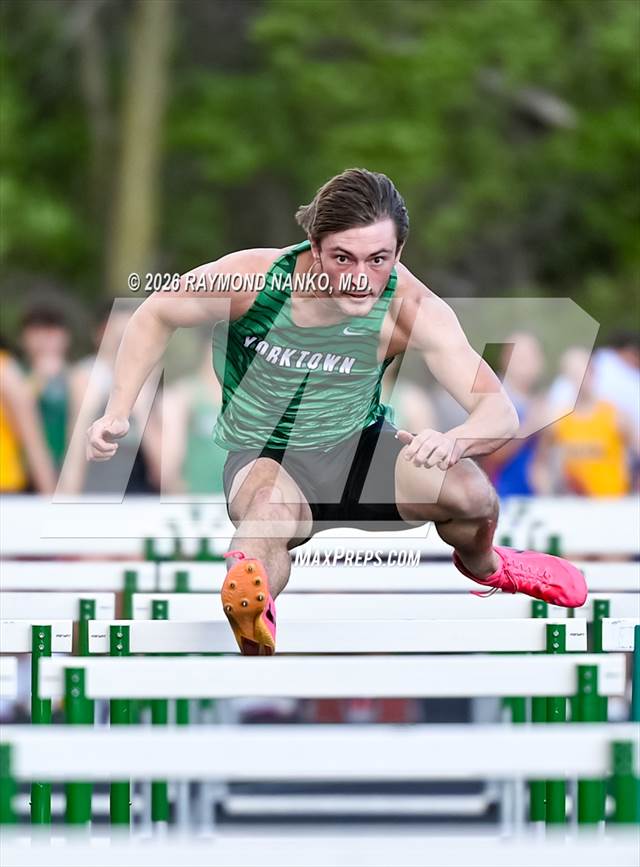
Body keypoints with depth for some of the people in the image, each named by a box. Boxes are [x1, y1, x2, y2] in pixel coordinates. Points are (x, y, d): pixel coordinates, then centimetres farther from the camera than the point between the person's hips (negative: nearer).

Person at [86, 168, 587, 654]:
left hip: (358, 448, 3)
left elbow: (499, 410, -28)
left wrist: (455, 440, -51)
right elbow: (157, 315, -4)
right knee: (273, 508, -40)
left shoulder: (409, 308, -23)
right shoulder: (253, 279, -24)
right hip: (265, 457, -3)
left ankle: (483, 566, 15)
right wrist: (118, 413, -11)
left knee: (471, 494, -20)